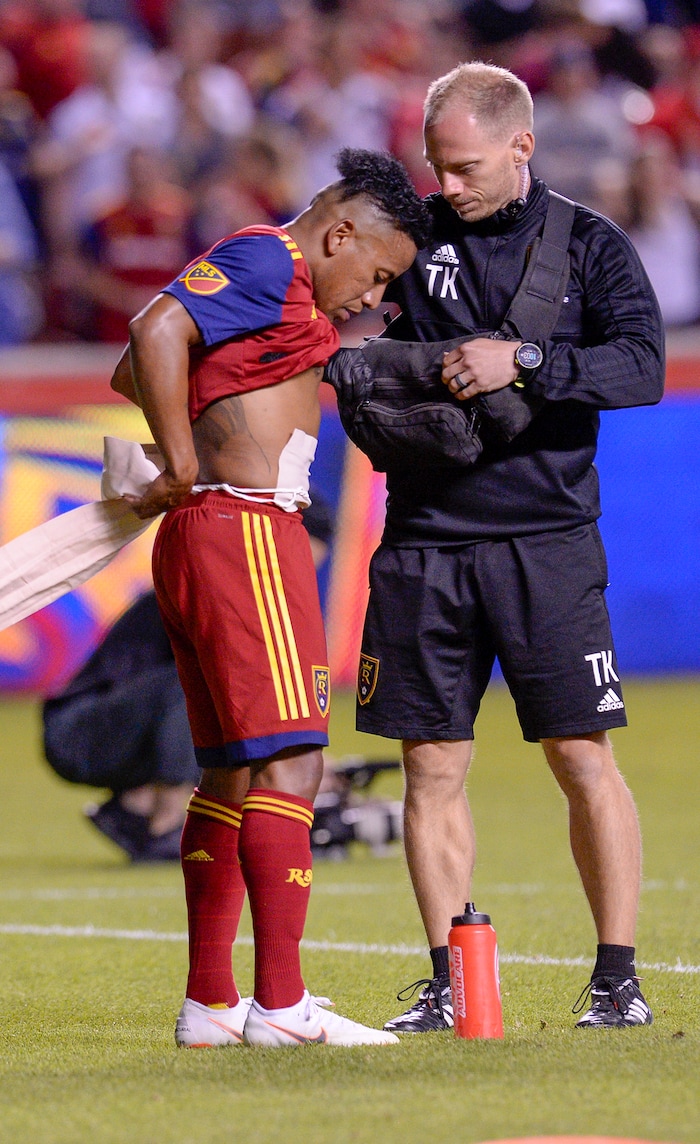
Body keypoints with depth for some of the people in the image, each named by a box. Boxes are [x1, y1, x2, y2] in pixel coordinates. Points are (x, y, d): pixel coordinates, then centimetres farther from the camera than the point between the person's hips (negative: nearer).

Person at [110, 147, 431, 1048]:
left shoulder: (266, 276, 22)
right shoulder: (265, 259, -8)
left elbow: (132, 373, 29)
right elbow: (156, 331, -24)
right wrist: (184, 469, -19)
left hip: (199, 539, 11)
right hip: (246, 530, -11)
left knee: (232, 775, 12)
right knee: (289, 765, -12)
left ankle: (208, 1004, 14)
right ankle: (280, 1004, -15)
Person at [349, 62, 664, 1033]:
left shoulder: (591, 247, 3)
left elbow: (643, 364, -10)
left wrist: (524, 362, -22)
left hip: (545, 542, -3)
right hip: (423, 543, 3)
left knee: (583, 758, -5)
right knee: (432, 766, 3)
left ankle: (618, 979, 2)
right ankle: (447, 983, 9)